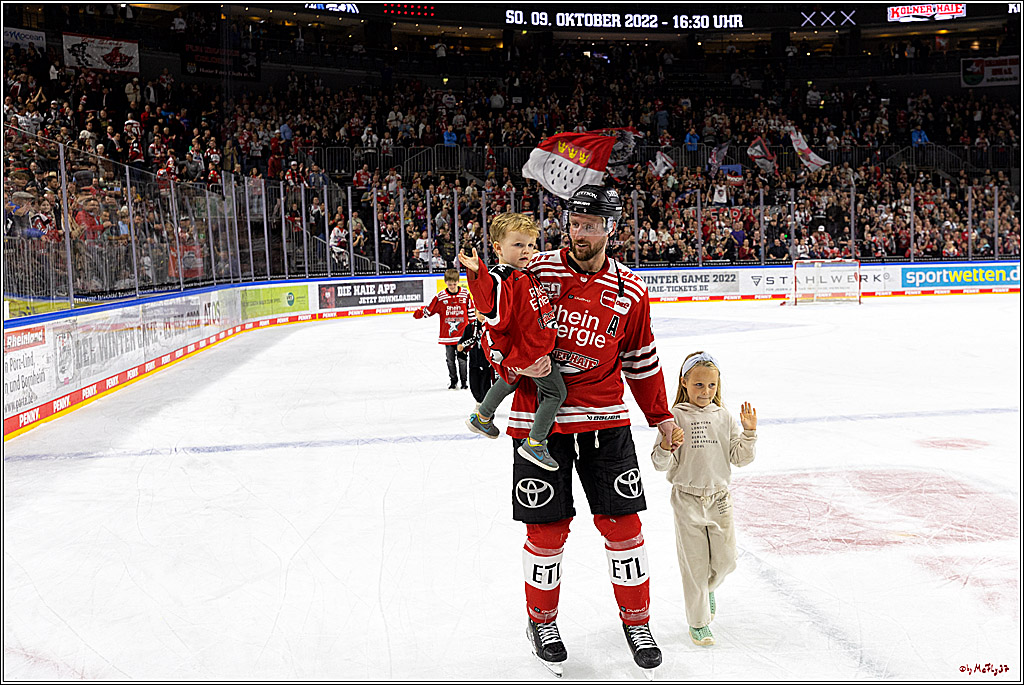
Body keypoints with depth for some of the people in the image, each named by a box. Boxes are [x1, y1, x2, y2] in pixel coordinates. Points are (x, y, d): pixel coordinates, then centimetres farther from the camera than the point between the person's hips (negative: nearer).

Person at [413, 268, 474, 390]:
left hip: (462, 333, -1)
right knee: (450, 359, 10)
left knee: (462, 358, 4)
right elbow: (430, 309, 0)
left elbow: (471, 311, 6)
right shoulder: (440, 296, -3)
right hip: (447, 333, 1)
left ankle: (464, 380, 17)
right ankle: (453, 380, 24)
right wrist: (420, 313, -17)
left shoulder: (465, 294, -2)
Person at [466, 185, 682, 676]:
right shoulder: (536, 271, -4)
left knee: (622, 522, 4)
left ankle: (636, 620, 26)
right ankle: (541, 620, 27)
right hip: (538, 418, -2)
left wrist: (661, 415, 14)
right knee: (547, 528, 3)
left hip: (605, 419, 2)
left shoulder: (630, 292, 2)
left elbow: (641, 360, 13)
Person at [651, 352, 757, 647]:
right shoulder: (675, 417, -8)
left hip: (719, 498, 4)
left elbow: (740, 458, 3)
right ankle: (698, 622, 20)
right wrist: (665, 447, -30)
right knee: (695, 565, 3)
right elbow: (661, 464, -9)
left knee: (725, 559, 10)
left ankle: (708, 588, 44)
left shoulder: (724, 417, 4)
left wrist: (749, 431, -10)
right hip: (688, 500, -3)